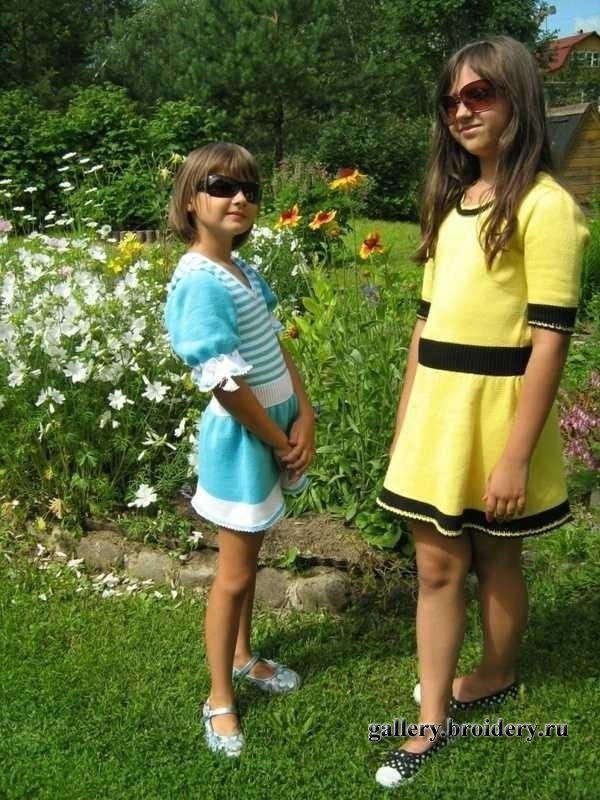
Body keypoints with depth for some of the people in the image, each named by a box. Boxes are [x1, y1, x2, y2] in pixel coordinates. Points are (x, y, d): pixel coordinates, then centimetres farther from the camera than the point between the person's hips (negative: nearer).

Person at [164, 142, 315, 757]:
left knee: (250, 556, 23)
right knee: (235, 573, 5)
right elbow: (224, 383, -24)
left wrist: (304, 417, -3)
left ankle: (242, 657, 43)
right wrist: (282, 442, -13)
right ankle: (220, 698, 24)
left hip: (277, 427, 8)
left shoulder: (243, 270, 6)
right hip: (243, 439, -8)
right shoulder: (201, 281, -22)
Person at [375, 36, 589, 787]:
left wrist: (517, 455, -19)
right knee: (437, 565, 10)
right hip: (436, 411, 7)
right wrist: (404, 416, 14)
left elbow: (550, 338, -16)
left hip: (495, 413, -6)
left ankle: (494, 678, 38)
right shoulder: (451, 200, 11)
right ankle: (431, 724, 21)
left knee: (495, 560, 13)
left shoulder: (544, 204, -12)